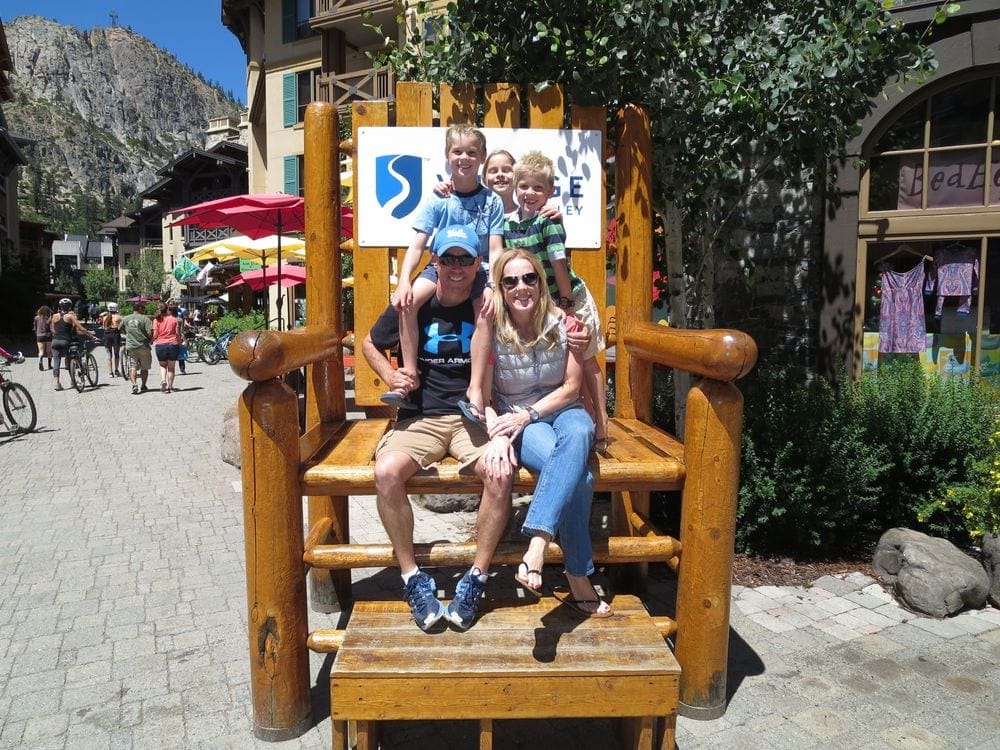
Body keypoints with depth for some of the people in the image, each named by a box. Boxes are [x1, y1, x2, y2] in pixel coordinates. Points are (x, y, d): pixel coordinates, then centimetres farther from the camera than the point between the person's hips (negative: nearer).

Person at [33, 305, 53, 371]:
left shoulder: (37, 318, 2)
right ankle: (49, 365, 12)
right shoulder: (49, 318, -7)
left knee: (41, 351, 2)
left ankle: (40, 360, -26)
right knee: (49, 351, 10)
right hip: (48, 335, -2)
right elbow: (51, 328, -11)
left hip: (39, 336, 2)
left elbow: (35, 328, 8)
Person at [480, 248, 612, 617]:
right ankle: (579, 581, -24)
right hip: (516, 421, -2)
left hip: (562, 410, 2)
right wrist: (499, 434, -26)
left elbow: (571, 387, -3)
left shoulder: (564, 323, -4)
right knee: (578, 475, -33)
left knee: (577, 434, -39)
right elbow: (483, 397, -6)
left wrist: (527, 415, -16)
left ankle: (536, 547, -46)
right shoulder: (492, 332, -7)